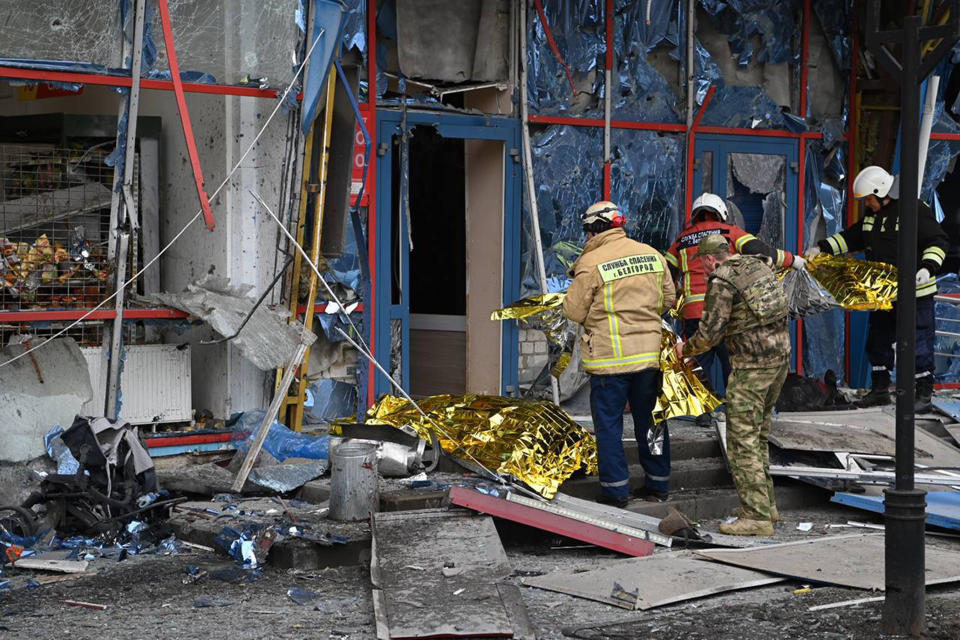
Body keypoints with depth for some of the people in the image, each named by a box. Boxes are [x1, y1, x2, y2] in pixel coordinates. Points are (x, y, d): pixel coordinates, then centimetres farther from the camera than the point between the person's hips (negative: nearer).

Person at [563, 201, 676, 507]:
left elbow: (575, 312, -8)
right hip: (650, 353, 5)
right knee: (649, 419, 15)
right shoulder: (652, 255, 4)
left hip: (609, 356, -5)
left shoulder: (591, 263, -13)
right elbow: (668, 299, 12)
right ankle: (658, 484, 23)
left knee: (609, 424, 5)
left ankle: (616, 489, 6)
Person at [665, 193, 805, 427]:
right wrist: (792, 260, 8)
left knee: (700, 360, 12)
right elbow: (759, 251, -3)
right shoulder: (730, 232, 7)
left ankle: (702, 412, 11)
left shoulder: (681, 240, 15)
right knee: (732, 360, 10)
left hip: (694, 312, 2)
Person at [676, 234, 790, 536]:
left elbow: (710, 332, -13)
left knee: (742, 439, -5)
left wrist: (686, 349, 6)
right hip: (780, 355, 9)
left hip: (751, 365, -9)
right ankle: (766, 503, 23)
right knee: (758, 435, 19)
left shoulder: (722, 281, -11)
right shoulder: (761, 266, 12)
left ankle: (757, 516, -8)